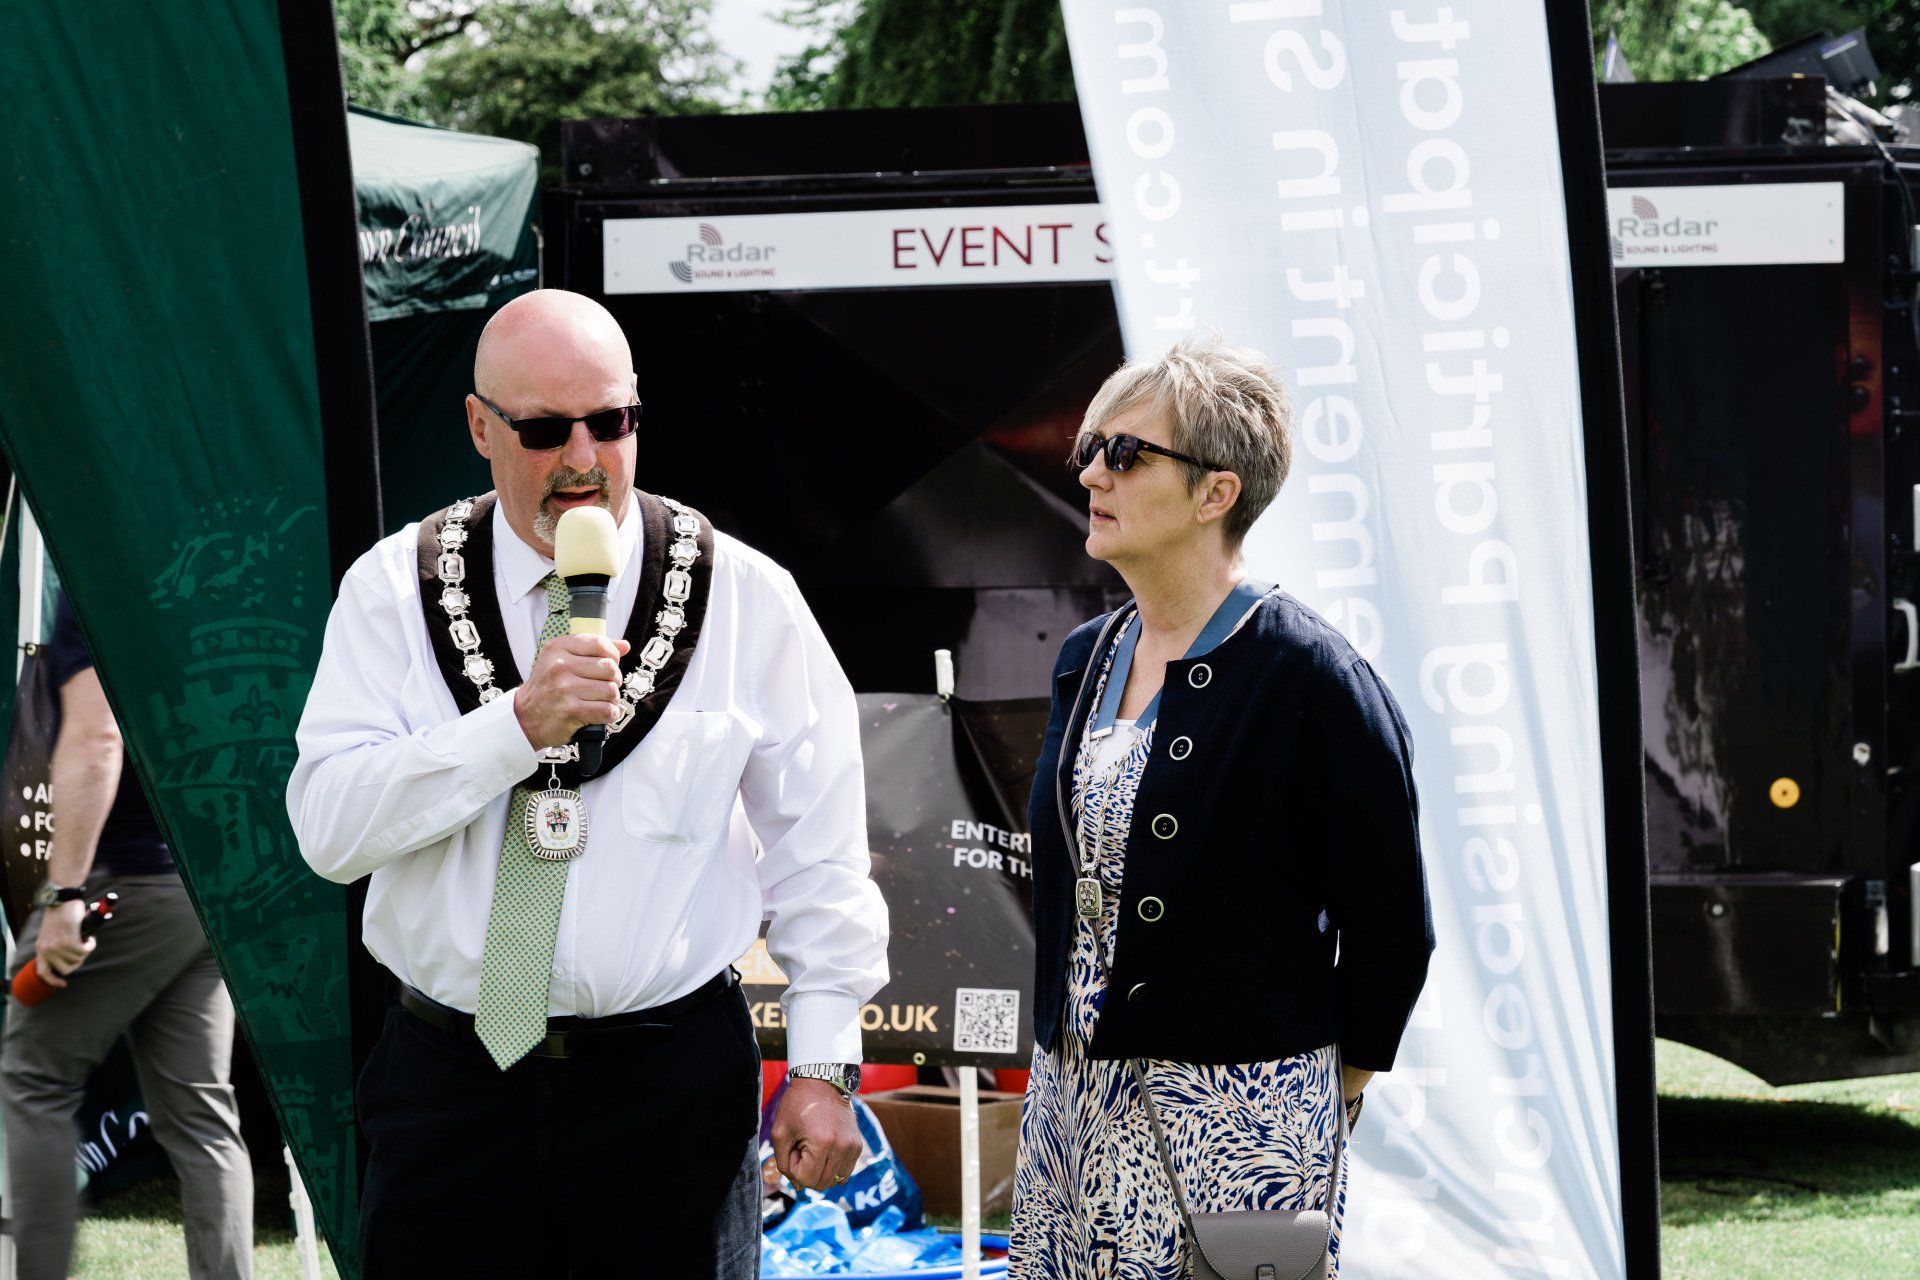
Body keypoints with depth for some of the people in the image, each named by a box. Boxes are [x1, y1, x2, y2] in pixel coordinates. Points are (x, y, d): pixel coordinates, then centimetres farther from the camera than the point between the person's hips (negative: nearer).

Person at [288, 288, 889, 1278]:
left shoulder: (746, 601, 1)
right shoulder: (396, 588, 1)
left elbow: (817, 849, 4)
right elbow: (328, 826, -9)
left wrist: (823, 1063, 0)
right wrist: (519, 723, -19)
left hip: (673, 1086, 0)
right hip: (448, 1079, 1)